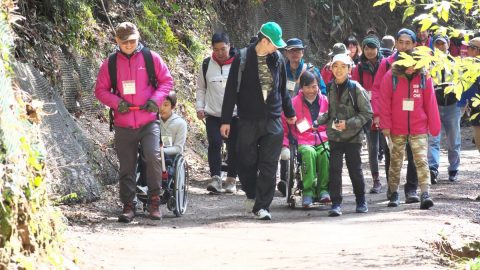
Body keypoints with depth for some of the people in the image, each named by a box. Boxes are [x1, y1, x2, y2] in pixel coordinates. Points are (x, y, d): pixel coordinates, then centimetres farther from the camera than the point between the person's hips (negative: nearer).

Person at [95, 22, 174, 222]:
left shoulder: (151, 58, 2)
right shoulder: (110, 63, 5)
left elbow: (167, 81, 7)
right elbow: (100, 90, 8)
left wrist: (155, 100, -10)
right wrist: (116, 102, -10)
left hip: (149, 122, -2)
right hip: (123, 125, 2)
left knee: (152, 156, -22)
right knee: (126, 168, 6)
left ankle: (154, 201, -9)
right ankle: (128, 206, 16)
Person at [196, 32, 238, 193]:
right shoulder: (207, 65, 4)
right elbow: (201, 88, 15)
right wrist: (200, 107, 3)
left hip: (235, 115, -1)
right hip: (212, 114, 1)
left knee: (233, 147, 4)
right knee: (214, 144, -14)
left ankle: (231, 180, 16)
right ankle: (216, 178, -16)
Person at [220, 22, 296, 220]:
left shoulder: (277, 59, 6)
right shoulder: (243, 58, -5)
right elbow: (231, 90, -3)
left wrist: (289, 112, 27)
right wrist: (226, 120, -4)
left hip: (273, 121, 2)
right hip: (248, 120, -2)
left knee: (269, 166, -3)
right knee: (247, 162, 6)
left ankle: (262, 206, 0)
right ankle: (251, 194, 32)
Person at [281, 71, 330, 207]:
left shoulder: (325, 101, 12)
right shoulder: (294, 103, 6)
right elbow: (283, 125, 12)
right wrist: (285, 145, 1)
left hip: (323, 141, 1)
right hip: (303, 142, -1)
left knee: (325, 153, -34)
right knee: (309, 153, -37)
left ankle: (323, 189, -24)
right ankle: (308, 191, -32)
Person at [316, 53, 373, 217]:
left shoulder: (356, 88, -7)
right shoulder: (329, 88, 5)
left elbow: (367, 113, -6)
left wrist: (348, 124, -16)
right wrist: (318, 121, -4)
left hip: (353, 136, -3)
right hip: (334, 136, 3)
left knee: (355, 169, 6)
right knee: (334, 169, -5)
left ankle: (361, 201, 24)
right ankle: (336, 203, -2)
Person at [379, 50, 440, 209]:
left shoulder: (424, 78, -1)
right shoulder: (390, 77, -4)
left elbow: (430, 104, 3)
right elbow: (384, 103, -1)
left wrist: (434, 126, 5)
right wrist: (385, 125, -4)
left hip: (419, 129, 0)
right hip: (396, 130, 0)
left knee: (422, 161, -9)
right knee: (395, 162, 9)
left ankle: (425, 194, -14)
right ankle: (394, 194, 21)